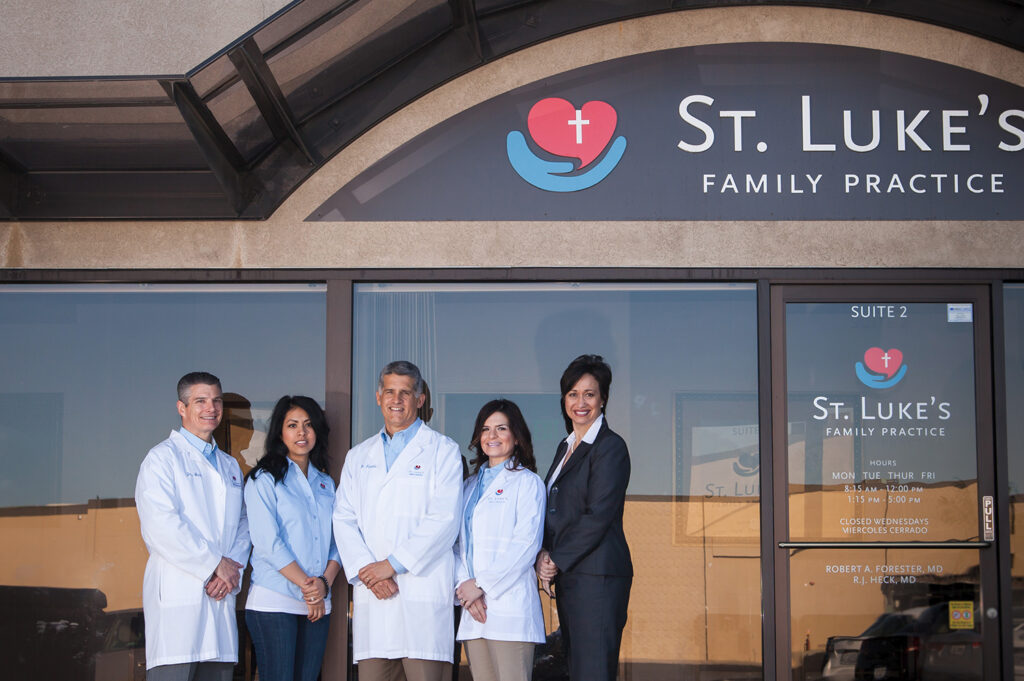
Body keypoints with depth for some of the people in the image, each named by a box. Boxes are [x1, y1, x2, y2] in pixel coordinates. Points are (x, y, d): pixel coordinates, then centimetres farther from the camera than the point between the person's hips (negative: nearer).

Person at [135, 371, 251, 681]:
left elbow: (242, 527, 18)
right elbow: (160, 526, -11)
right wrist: (215, 565, -10)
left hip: (221, 597, 6)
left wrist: (232, 571, -2)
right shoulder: (162, 457, 2)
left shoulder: (230, 466, 23)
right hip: (177, 595, -6)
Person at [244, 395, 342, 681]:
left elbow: (337, 542, 12)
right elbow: (267, 542, -9)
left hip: (318, 604, 5)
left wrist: (325, 582, -6)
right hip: (273, 601, -5)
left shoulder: (326, 483, 18)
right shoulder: (265, 479, 0)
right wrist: (306, 585, -11)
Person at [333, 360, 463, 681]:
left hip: (423, 591, -4)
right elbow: (344, 519, 11)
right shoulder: (358, 456, 21)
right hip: (371, 593, 4)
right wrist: (364, 570, -6)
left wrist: (392, 564, -10)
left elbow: (444, 520, -4)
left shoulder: (442, 450, 7)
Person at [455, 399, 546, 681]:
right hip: (473, 611, 5)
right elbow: (457, 543, 13)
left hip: (508, 604, -5)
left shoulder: (527, 482, 2)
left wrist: (481, 584, -12)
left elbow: (525, 544, -9)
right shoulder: (471, 485, 20)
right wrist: (463, 585, -4)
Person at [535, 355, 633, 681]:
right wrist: (544, 554, 1)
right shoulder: (566, 447, 19)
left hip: (597, 577, -8)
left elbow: (598, 516, -14)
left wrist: (557, 560, -11)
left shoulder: (610, 447, -7)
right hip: (567, 577, 8)